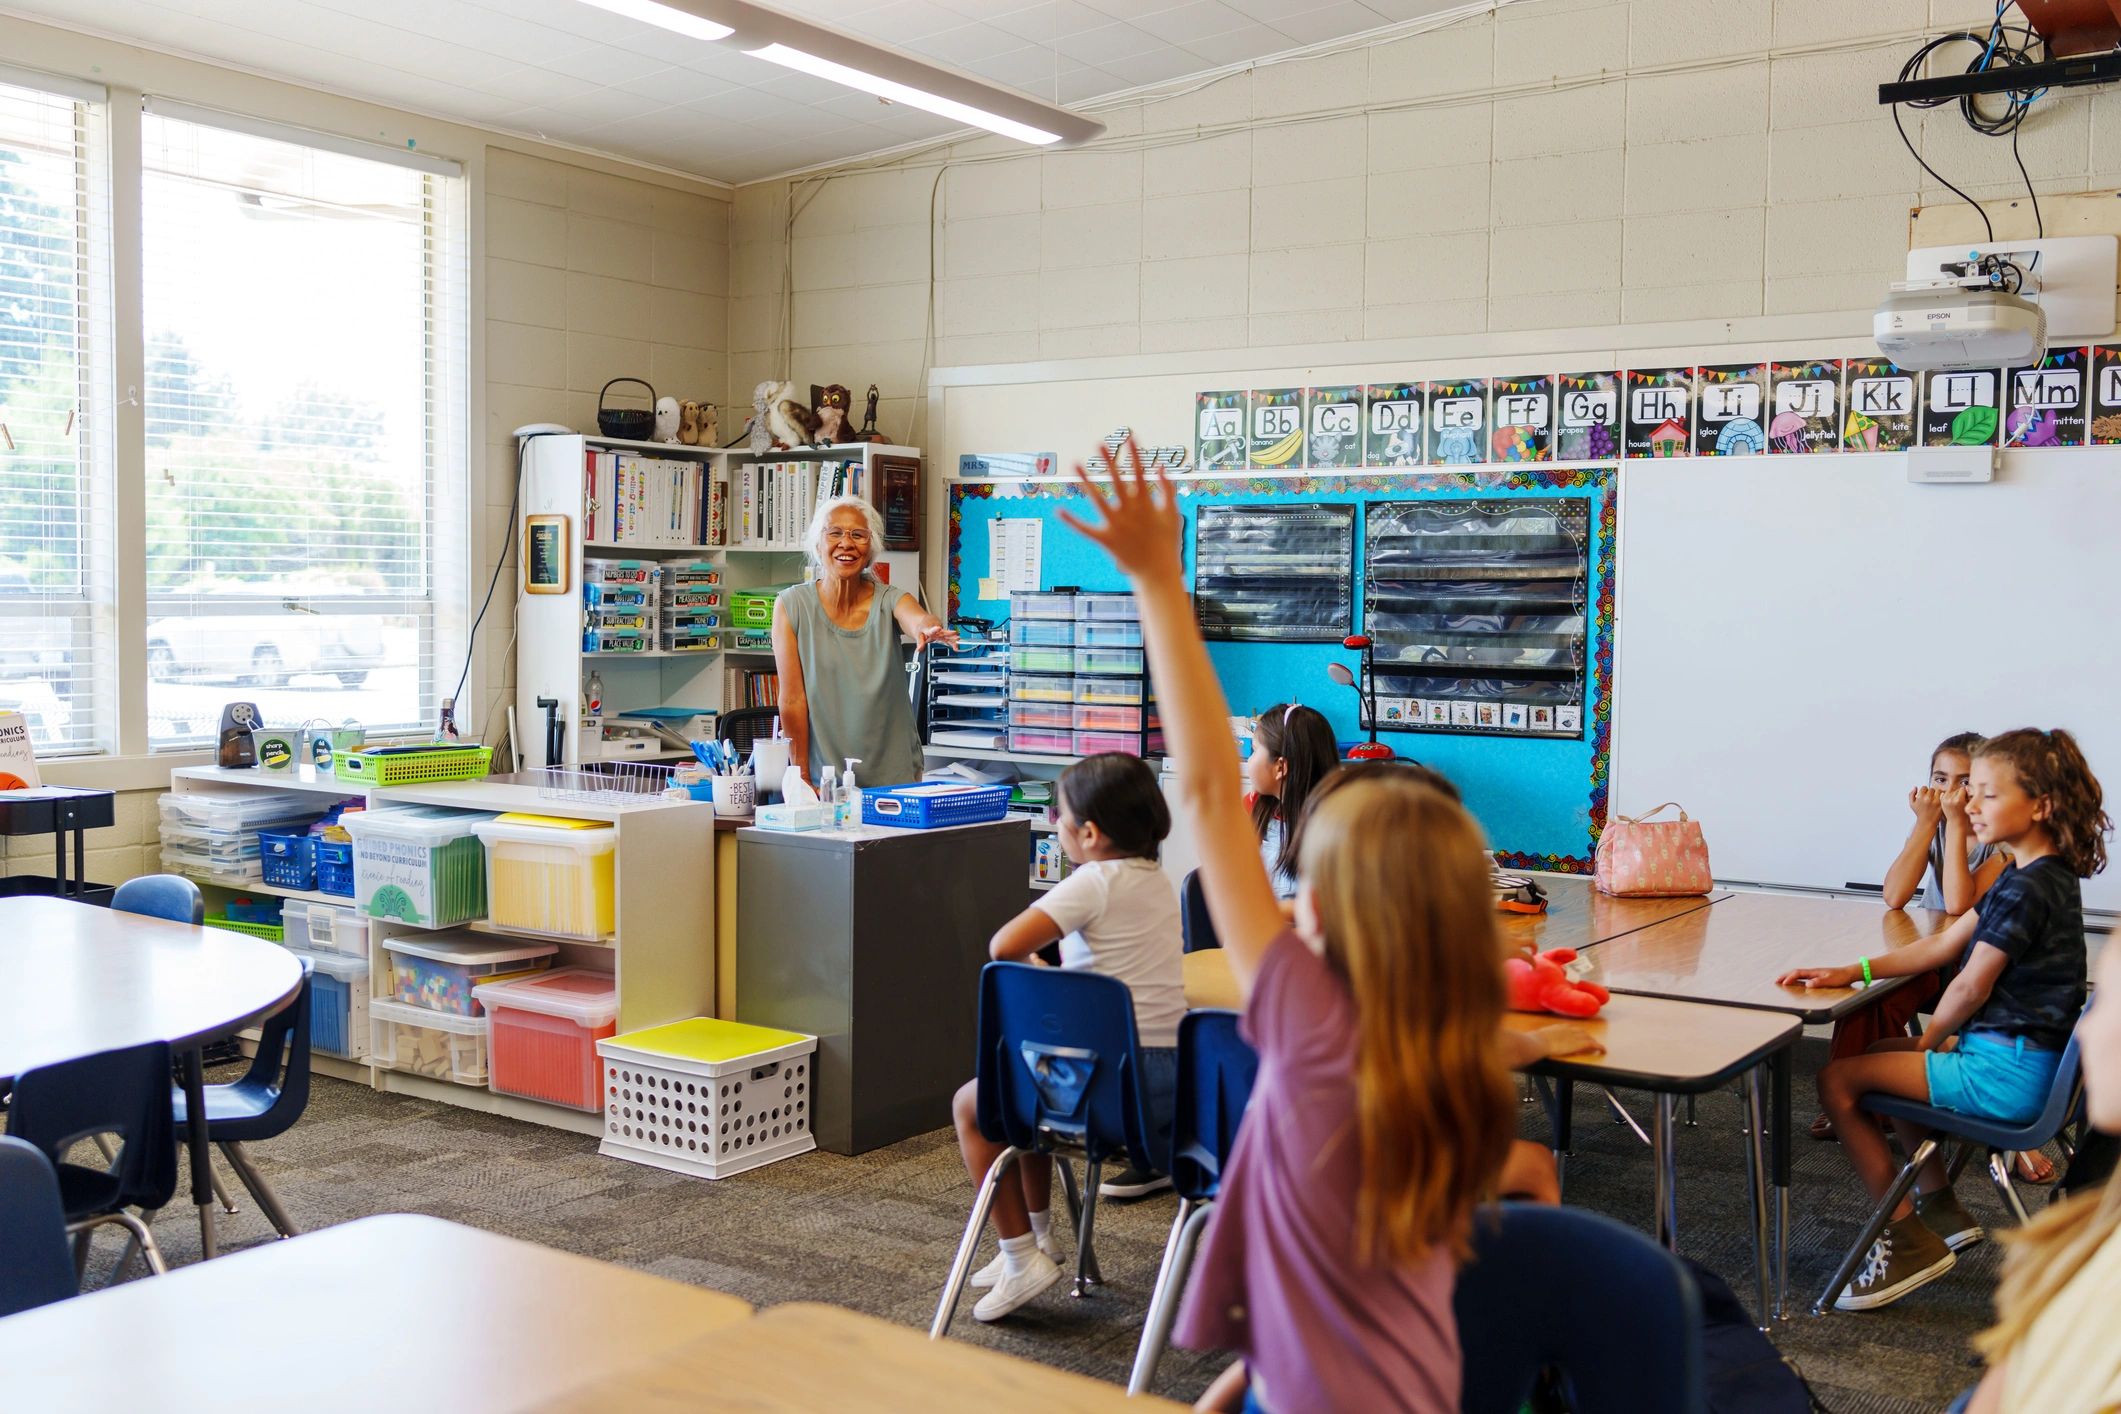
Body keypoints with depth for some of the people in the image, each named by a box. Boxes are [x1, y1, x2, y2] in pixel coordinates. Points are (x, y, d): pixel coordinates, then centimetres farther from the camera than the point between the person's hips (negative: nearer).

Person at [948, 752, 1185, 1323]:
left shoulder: (1095, 882, -15)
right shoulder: (1159, 880, 10)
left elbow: (1004, 947, -22)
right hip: (1169, 1076, 9)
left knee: (972, 1104, 11)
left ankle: (1021, 1256, 8)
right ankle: (1040, 1238, 36)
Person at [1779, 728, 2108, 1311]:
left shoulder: (2027, 888, -21)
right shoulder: (2036, 876, 12)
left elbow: (1970, 987, -18)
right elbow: (1944, 945, 12)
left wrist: (1930, 1041, 0)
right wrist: (1852, 971, 2)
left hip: (2009, 1072, -11)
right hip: (2017, 1057, 11)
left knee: (1838, 1080, -10)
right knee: (1883, 1053, 28)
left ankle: (1909, 1242, -2)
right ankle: (1941, 1208, 30)